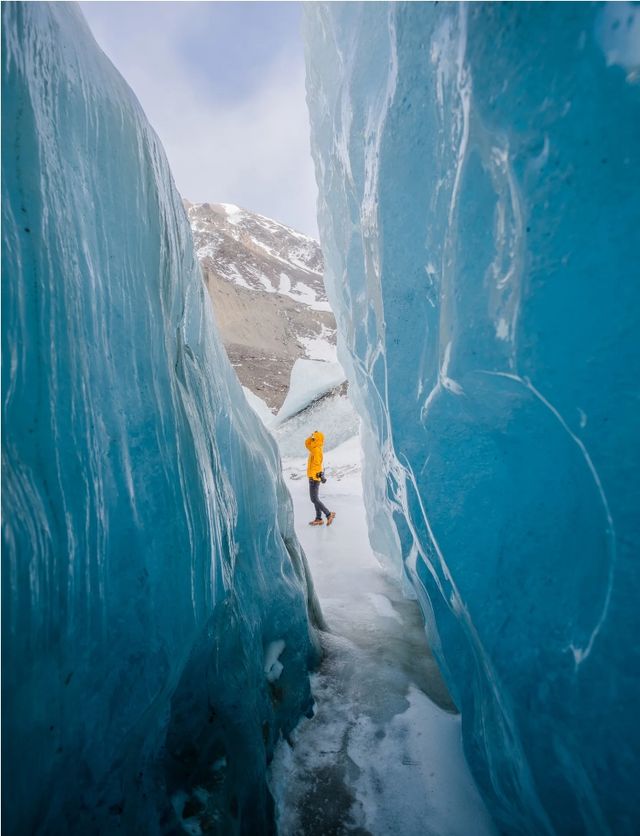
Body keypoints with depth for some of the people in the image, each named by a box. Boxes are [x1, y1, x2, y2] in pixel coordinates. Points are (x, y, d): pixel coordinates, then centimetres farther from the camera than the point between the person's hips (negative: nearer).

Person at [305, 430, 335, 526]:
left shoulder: (317, 450, -18)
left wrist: (313, 477, -29)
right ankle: (318, 519, 18)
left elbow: (316, 464, -25)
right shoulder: (315, 448, 10)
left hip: (314, 477, -10)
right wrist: (312, 435, 14)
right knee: (315, 498, 13)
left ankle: (329, 514, -4)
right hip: (314, 477, 10)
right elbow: (307, 443, 26)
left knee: (314, 499, -7)